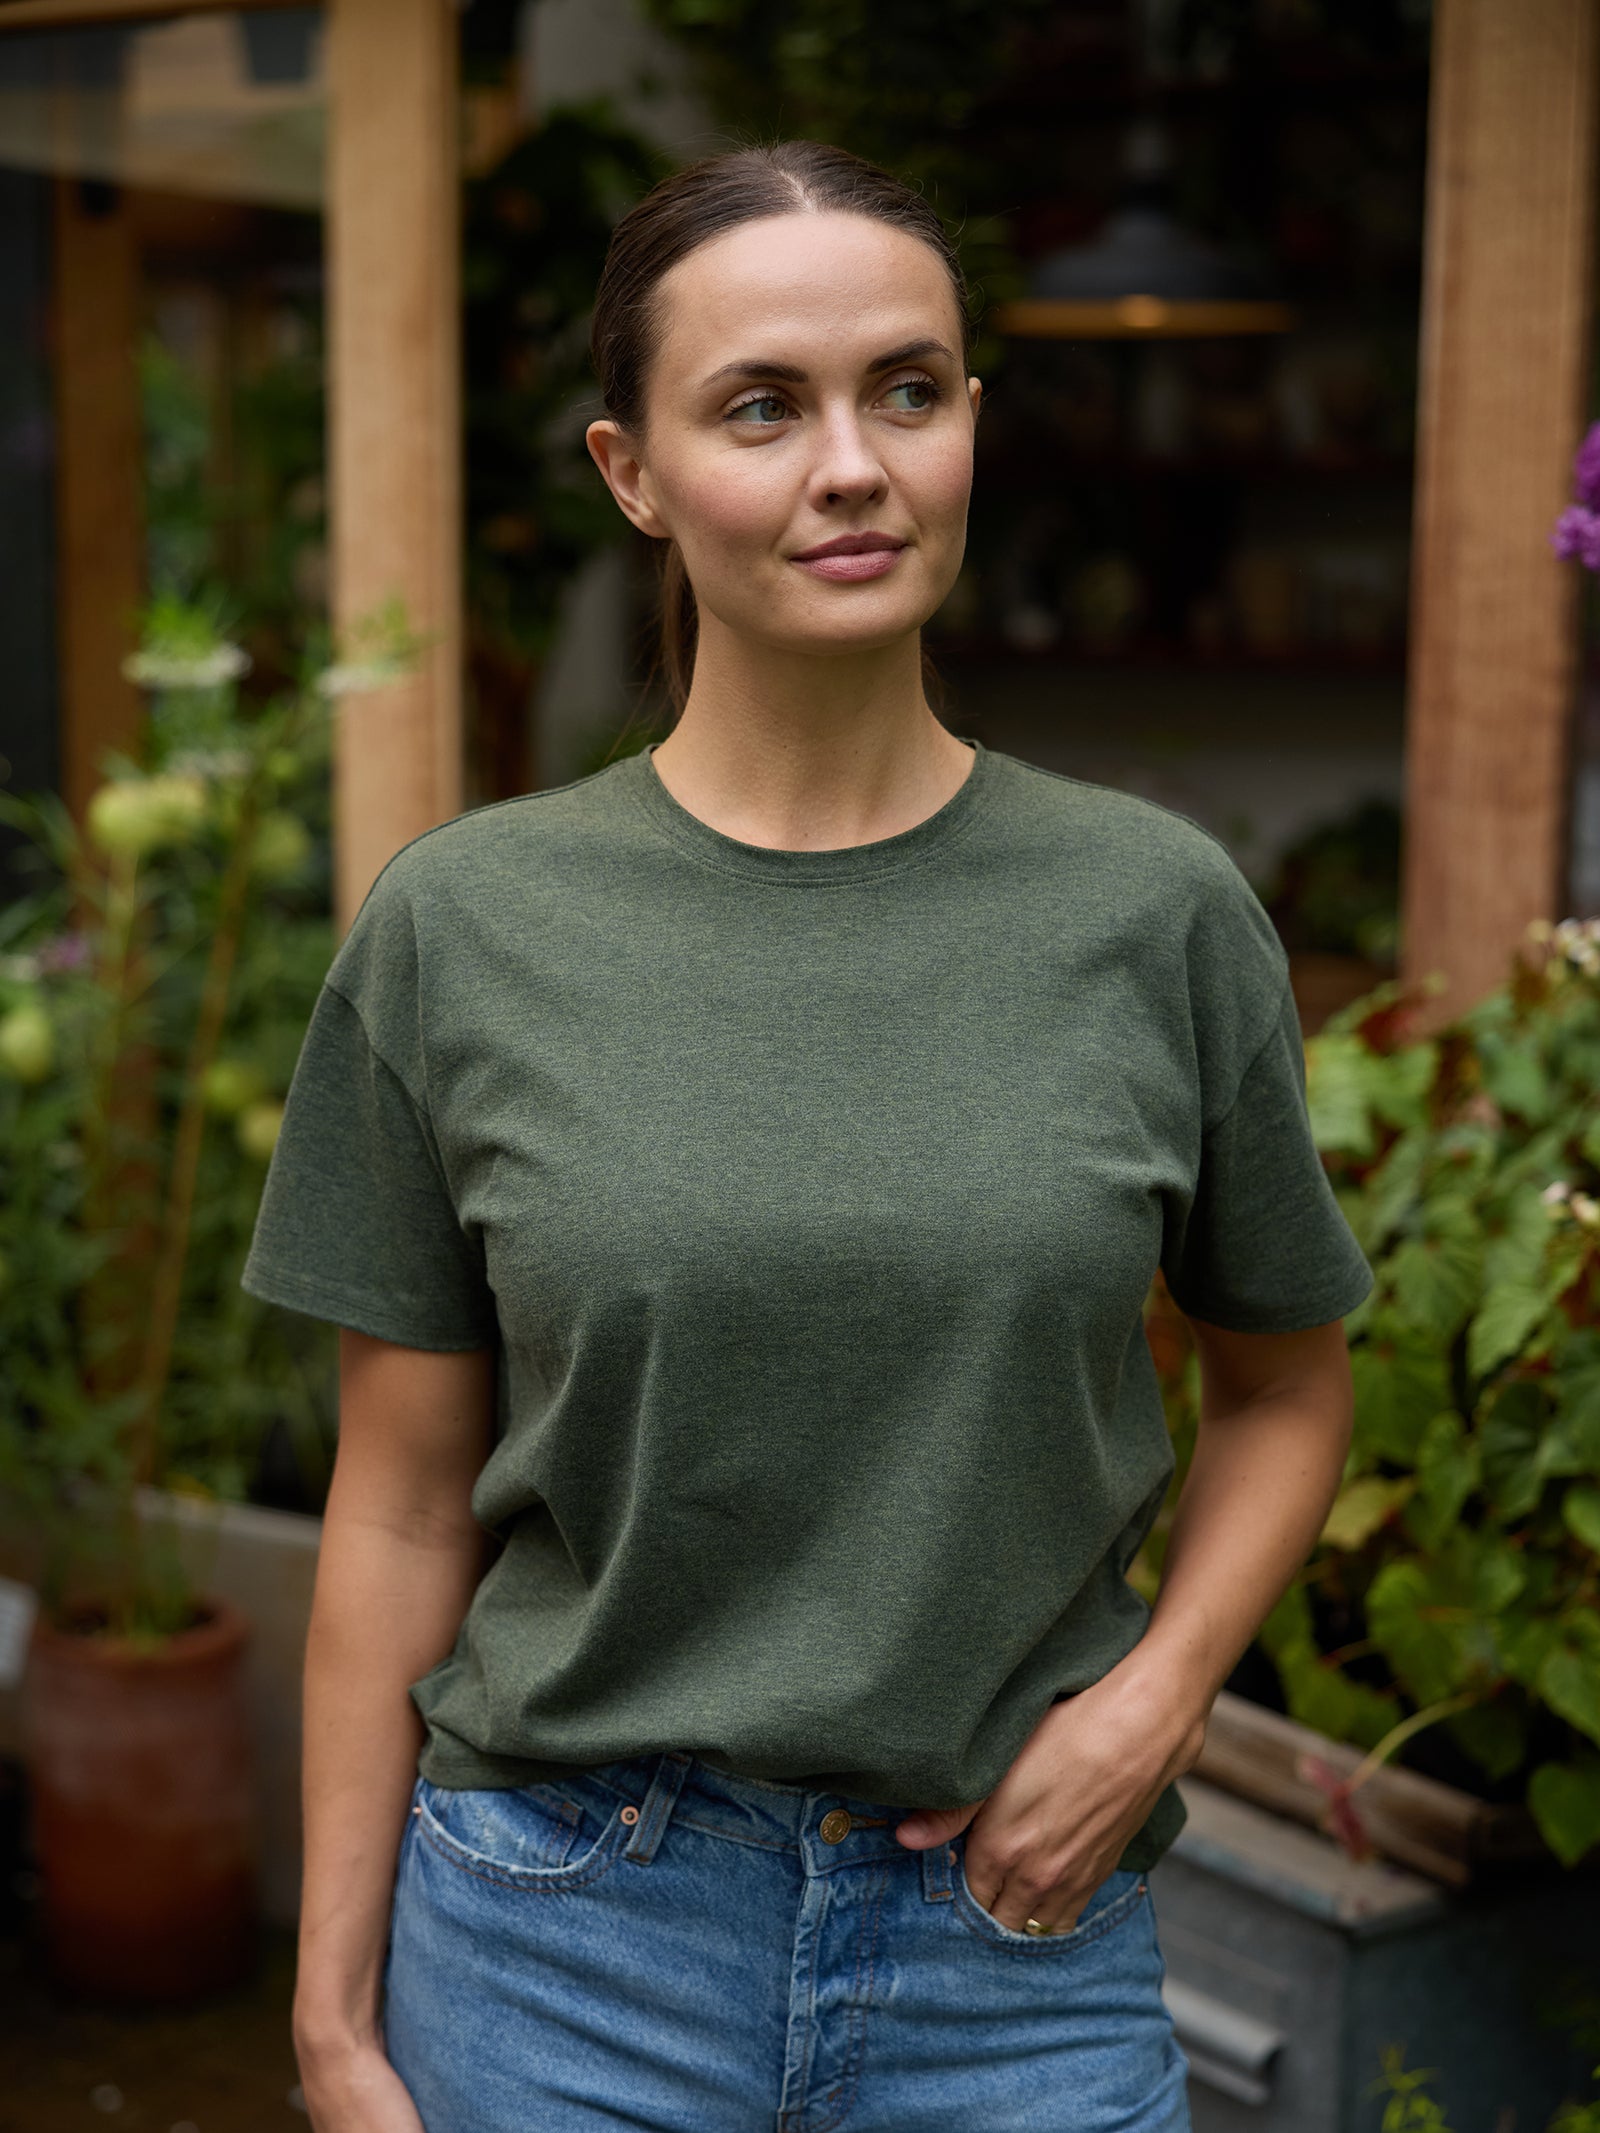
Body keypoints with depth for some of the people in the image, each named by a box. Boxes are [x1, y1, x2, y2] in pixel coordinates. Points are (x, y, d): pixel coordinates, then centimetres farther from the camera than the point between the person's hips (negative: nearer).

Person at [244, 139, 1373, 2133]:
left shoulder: (1156, 908, -4)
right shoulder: (461, 926, -6)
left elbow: (1285, 1384, 9)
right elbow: (404, 1508, -1)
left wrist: (1153, 1696, -7)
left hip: (1018, 1932, 1)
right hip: (564, 1941, 0)